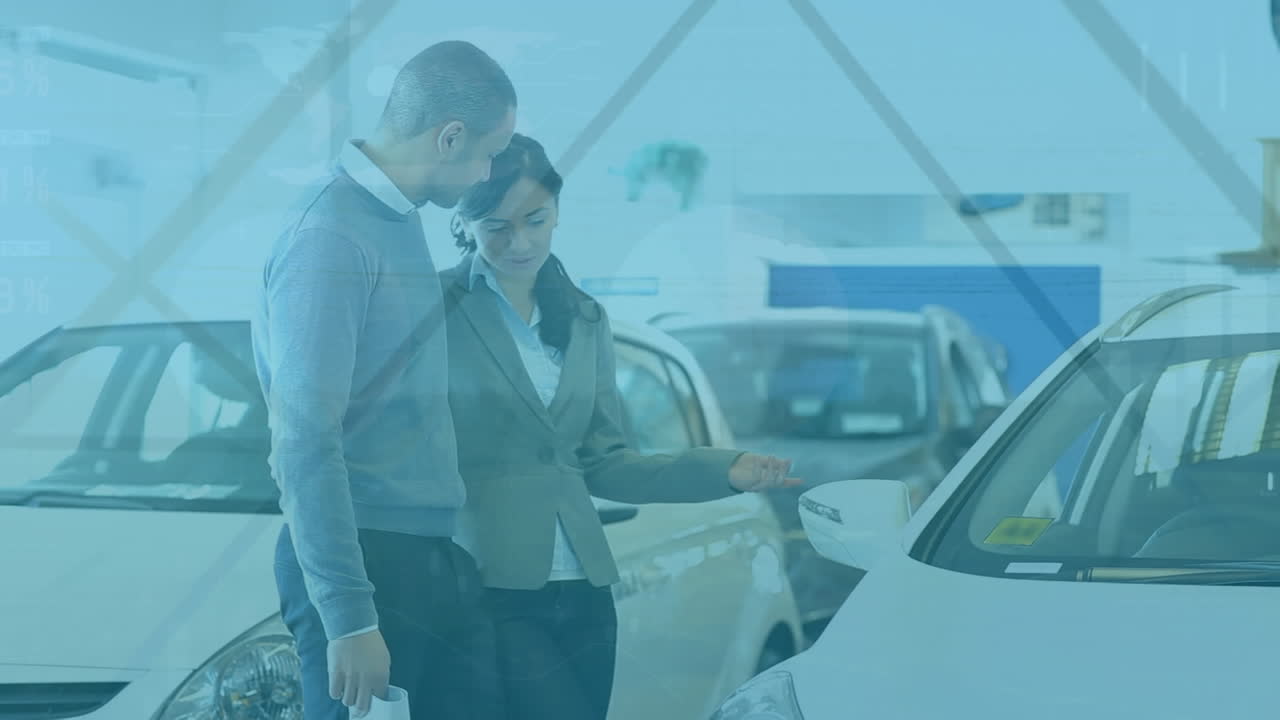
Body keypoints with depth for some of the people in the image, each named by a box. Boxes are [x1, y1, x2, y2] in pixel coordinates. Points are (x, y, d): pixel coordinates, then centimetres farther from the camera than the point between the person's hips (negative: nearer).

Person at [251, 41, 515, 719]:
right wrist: (349, 618, -22)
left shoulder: (398, 219, 12)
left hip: (435, 558, 9)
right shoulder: (333, 233, -16)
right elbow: (306, 442, -20)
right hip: (366, 561, -9)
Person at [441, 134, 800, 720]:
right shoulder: (439, 310, -4)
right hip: (491, 587, -6)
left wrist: (723, 471, 3)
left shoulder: (585, 320, 15)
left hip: (582, 593, 6)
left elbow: (601, 465, 14)